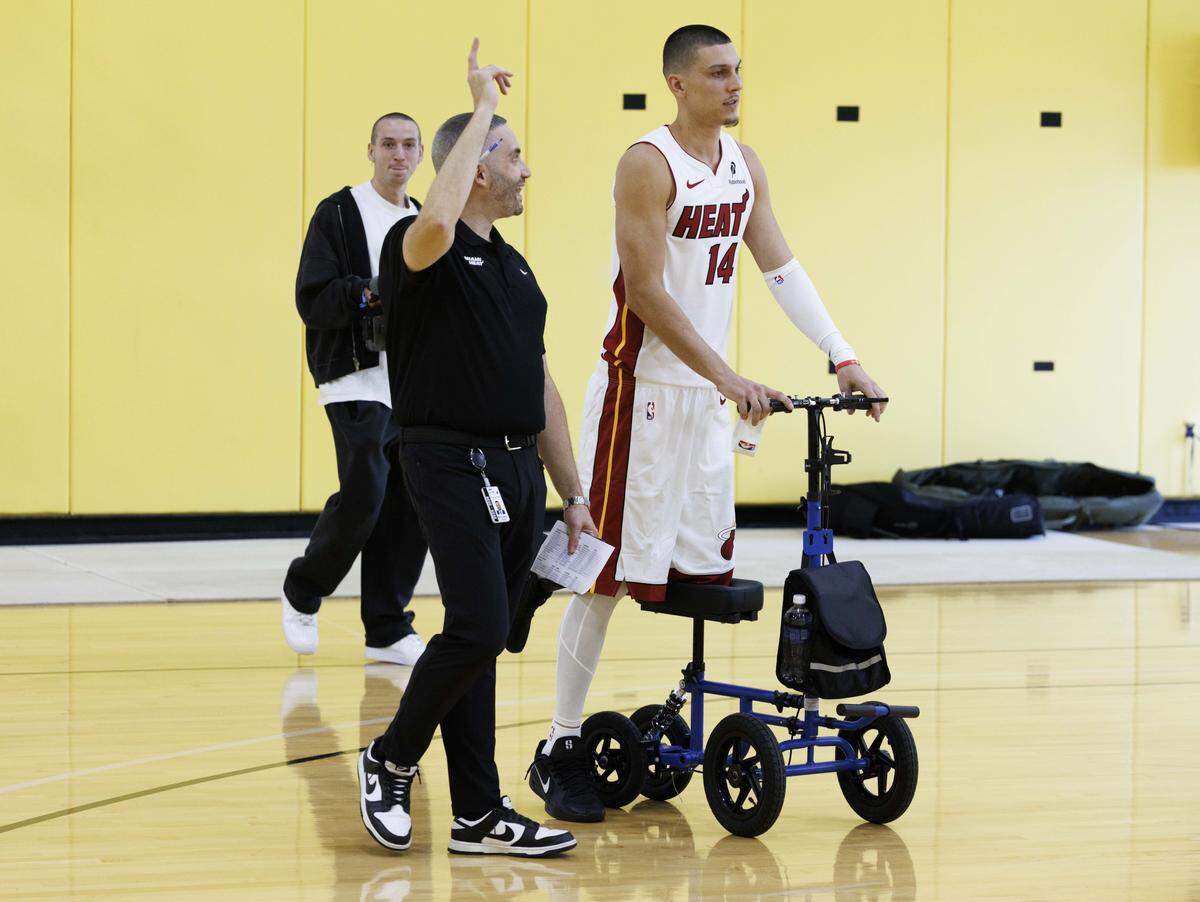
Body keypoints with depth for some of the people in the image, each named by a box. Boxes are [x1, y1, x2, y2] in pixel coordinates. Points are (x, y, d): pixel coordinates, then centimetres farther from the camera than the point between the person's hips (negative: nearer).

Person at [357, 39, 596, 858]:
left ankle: (479, 815, 11)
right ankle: (391, 763, 4)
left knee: (482, 639, 9)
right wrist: (484, 106, -25)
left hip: (518, 469, 8)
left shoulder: (514, 267, 18)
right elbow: (437, 221, -35)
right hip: (454, 462, -8)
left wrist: (573, 492, 17)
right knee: (479, 629, -16)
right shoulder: (424, 252, -8)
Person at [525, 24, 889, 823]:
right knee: (606, 572, -4)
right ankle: (560, 749, 2)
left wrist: (844, 357, 0)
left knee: (704, 574, 6)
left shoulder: (744, 166, 9)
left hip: (710, 396, 7)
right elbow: (648, 295, -19)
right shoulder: (649, 164, -14)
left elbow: (783, 269, 10)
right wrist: (728, 377, -24)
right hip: (642, 389, -7)